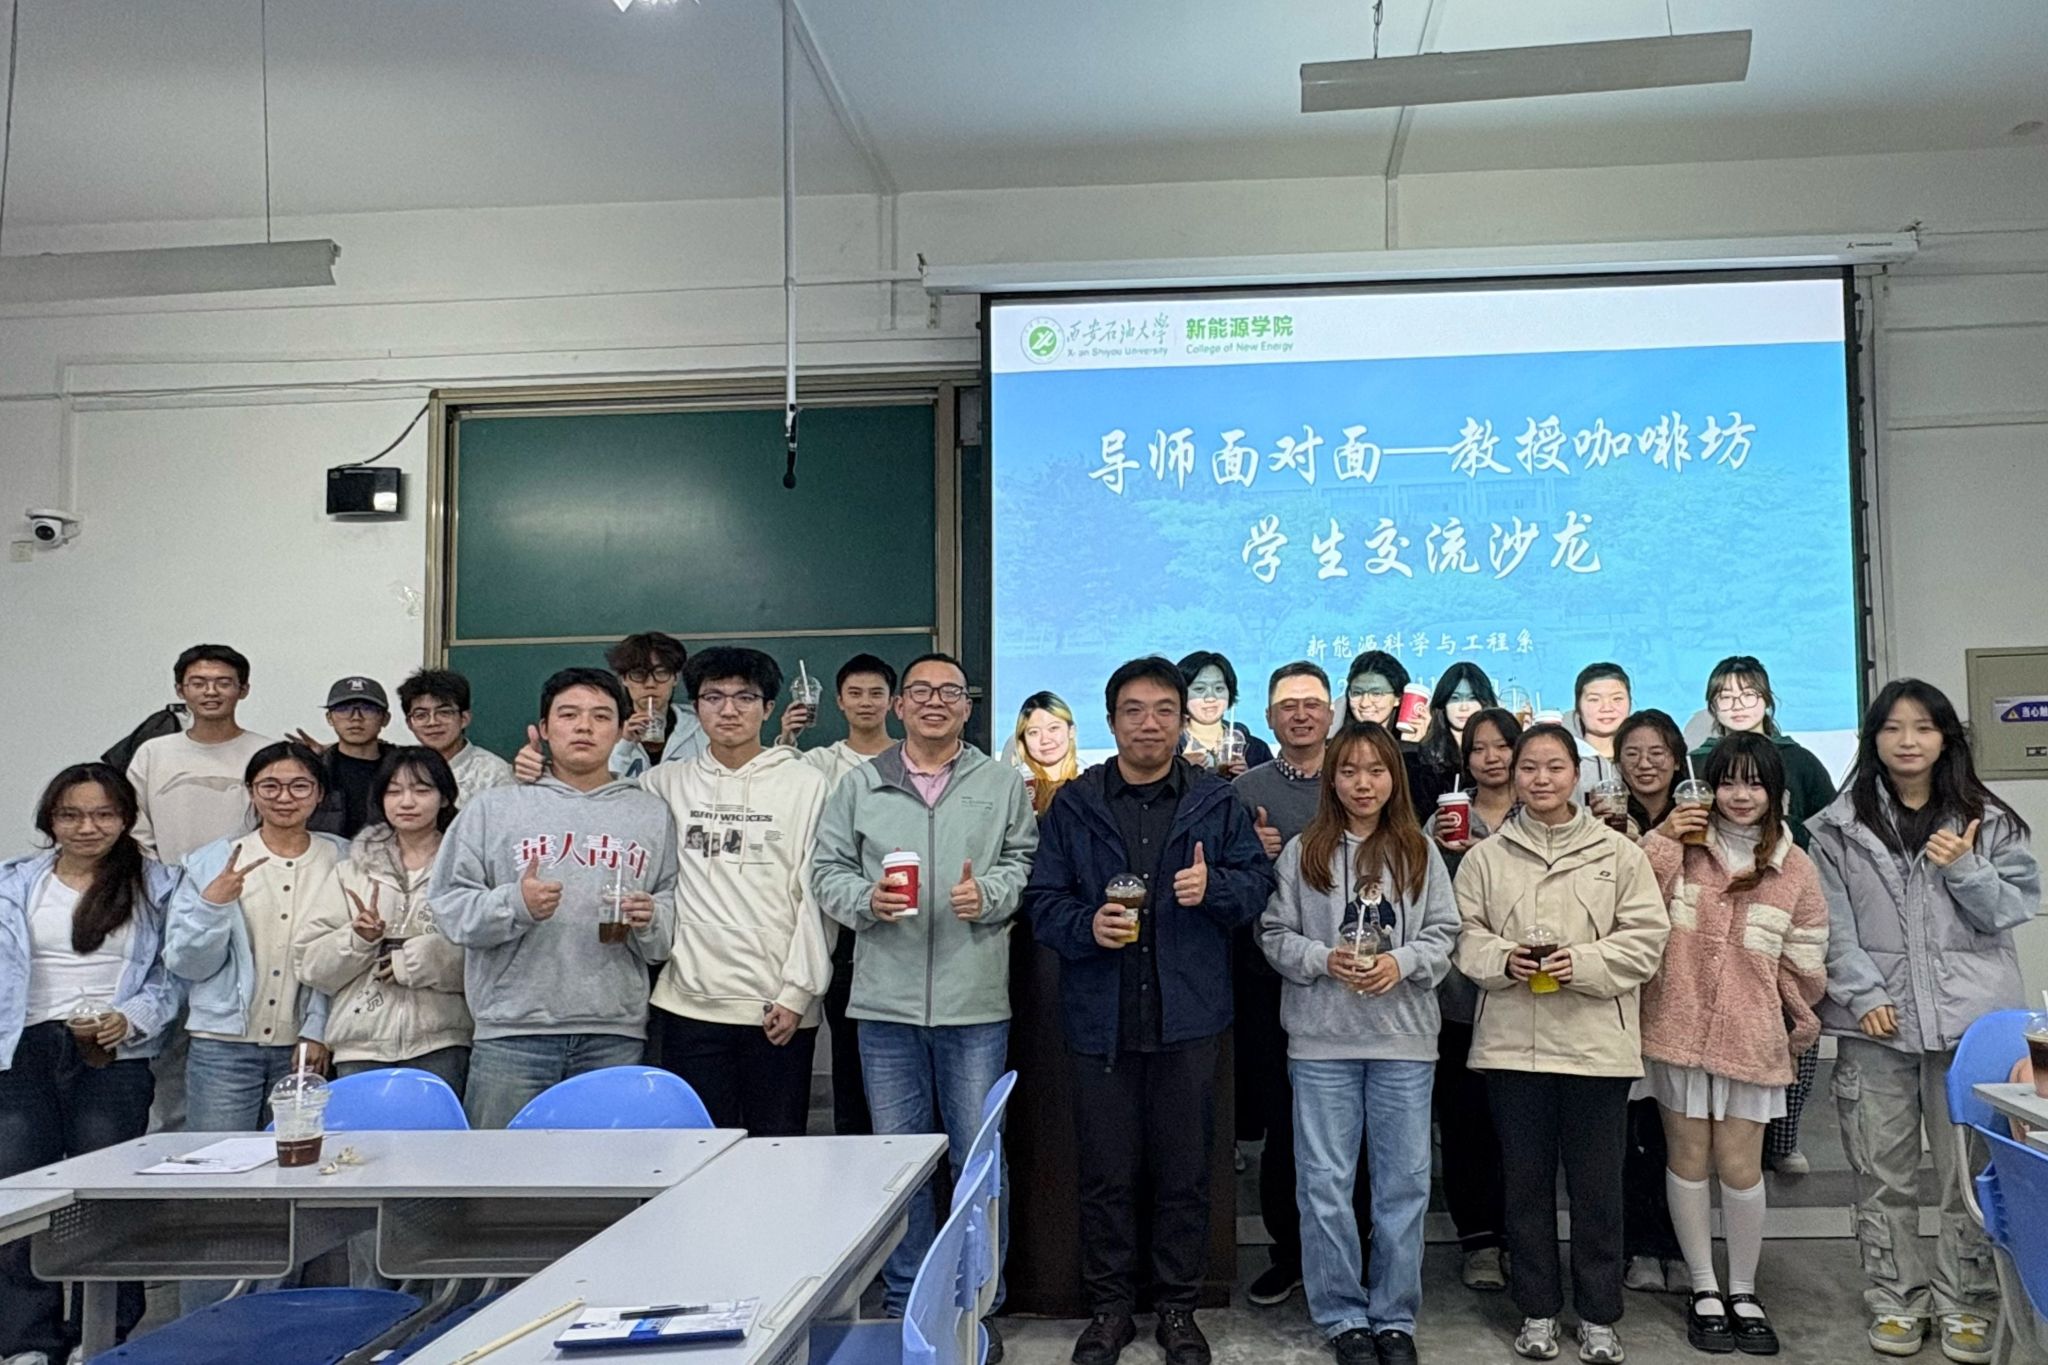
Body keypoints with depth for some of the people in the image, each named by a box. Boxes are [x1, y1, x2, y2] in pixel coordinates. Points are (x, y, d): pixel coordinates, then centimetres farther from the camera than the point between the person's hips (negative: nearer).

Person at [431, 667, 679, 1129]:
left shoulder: (652, 814, 13)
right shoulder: (495, 807, 8)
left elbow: (675, 917, 9)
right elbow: (447, 903, 2)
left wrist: (650, 919, -12)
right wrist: (513, 904, -14)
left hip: (617, 1038, 1)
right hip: (512, 1031, -1)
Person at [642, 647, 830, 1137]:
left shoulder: (806, 783, 2)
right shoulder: (666, 782, 9)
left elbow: (816, 894, -1)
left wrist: (797, 991, -6)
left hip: (779, 1006, -2)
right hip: (689, 1002, 2)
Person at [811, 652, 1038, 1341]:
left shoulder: (1002, 783, 6)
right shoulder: (859, 786, 8)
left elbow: (1026, 863, 5)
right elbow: (827, 870, 7)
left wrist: (989, 894, -13)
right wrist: (866, 898, -11)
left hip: (976, 1002, -1)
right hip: (886, 1000, 1)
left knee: (980, 1156, 6)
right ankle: (906, 1300, 26)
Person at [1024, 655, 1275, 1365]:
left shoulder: (1216, 801, 5)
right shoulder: (1074, 804, 4)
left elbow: (1258, 881, 5)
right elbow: (1043, 899, 2)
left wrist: (1214, 887, -15)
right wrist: (1086, 926, -17)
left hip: (1187, 1015, 0)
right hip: (1100, 1016, 0)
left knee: (1183, 1171, 10)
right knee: (1105, 1173, 9)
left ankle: (1178, 1306, 26)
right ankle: (1109, 1304, 25)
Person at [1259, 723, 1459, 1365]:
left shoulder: (1420, 853, 5)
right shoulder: (1303, 852, 1)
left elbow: (1444, 933, 4)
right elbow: (1274, 934, 1)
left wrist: (1401, 961, -13)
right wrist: (1324, 959, -14)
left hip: (1405, 1036, 1)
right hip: (1322, 1038, -1)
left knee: (1404, 1180, 8)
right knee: (1326, 1182, 5)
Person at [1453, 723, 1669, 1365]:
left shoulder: (1618, 852, 3)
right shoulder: (1486, 856, 6)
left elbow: (1646, 936, -1)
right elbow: (1464, 935, 5)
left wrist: (1583, 964, -15)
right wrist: (1503, 959, -14)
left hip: (1597, 1041, -1)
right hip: (1513, 1040, 1)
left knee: (1596, 1184, 7)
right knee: (1527, 1180, 10)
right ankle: (1537, 1310, 23)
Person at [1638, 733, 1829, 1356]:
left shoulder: (1795, 868, 4)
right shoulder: (1683, 846, 0)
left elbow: (1804, 962, 9)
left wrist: (1804, 1021, 11)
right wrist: (1661, 843, -12)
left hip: (1750, 1038, 0)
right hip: (1679, 1027, 0)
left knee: (1740, 1166, 3)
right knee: (1689, 1157, 8)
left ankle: (1743, 1292, 24)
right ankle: (1704, 1289, 23)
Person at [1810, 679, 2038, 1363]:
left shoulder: (1986, 820, 7)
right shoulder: (1839, 826, 4)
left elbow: (2016, 908, 4)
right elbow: (1833, 925, 0)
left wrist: (1965, 869, -12)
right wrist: (1862, 996, -10)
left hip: (1970, 1015, 0)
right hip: (1876, 1018, 0)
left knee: (1970, 1169, 3)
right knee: (1883, 1171, 6)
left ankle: (1966, 1303, 16)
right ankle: (1895, 1300, 18)